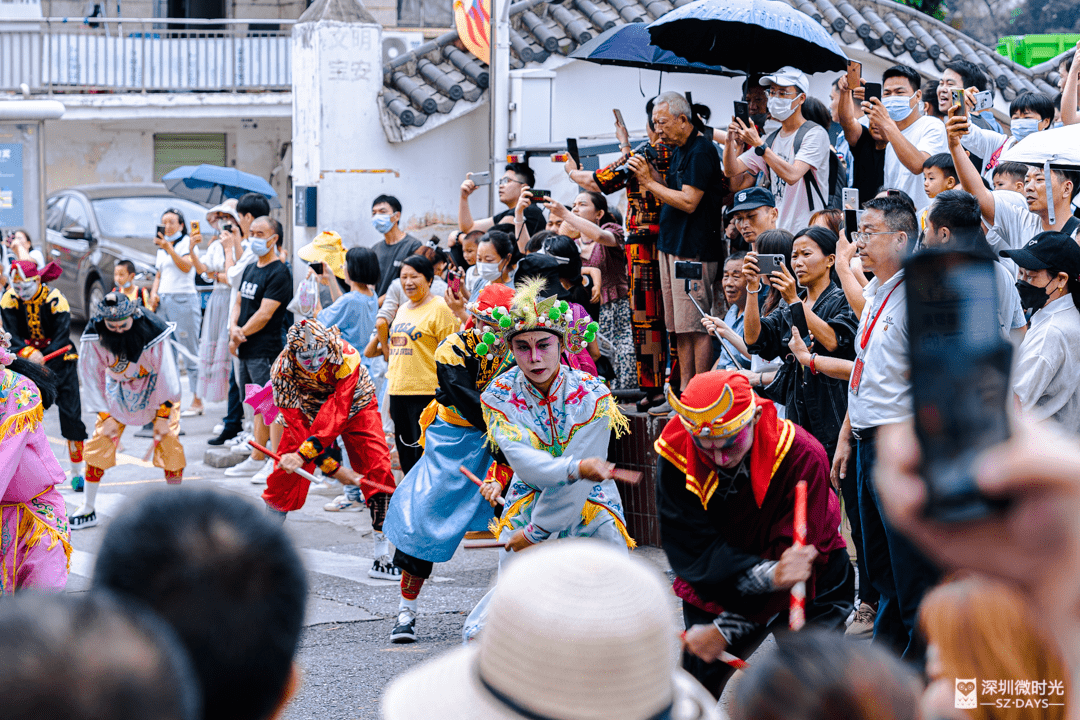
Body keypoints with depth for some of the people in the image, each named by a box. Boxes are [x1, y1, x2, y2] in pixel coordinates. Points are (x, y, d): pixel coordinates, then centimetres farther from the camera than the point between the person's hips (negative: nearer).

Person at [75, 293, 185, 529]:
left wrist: (163, 414, -15)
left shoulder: (153, 331, -32)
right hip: (118, 389, 2)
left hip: (156, 387, -2)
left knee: (169, 438, -12)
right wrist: (105, 416, -10)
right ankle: (87, 510, 8)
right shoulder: (94, 336, -26)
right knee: (100, 438, -5)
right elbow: (92, 376, -11)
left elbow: (167, 374, -20)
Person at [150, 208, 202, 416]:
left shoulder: (187, 242, -1)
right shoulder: (161, 247, 21)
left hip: (183, 299, -7)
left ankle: (197, 401, -7)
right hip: (163, 301, 7)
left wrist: (169, 249, -25)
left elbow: (186, 267, -16)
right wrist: (154, 294, 9)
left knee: (189, 352, -8)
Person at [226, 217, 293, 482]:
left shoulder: (279, 274, -12)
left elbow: (264, 314, -17)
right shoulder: (250, 269, 15)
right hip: (246, 350, 9)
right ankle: (256, 460, 17)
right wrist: (234, 328, -3)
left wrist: (239, 336, -10)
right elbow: (238, 303, 17)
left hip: (266, 350, -9)